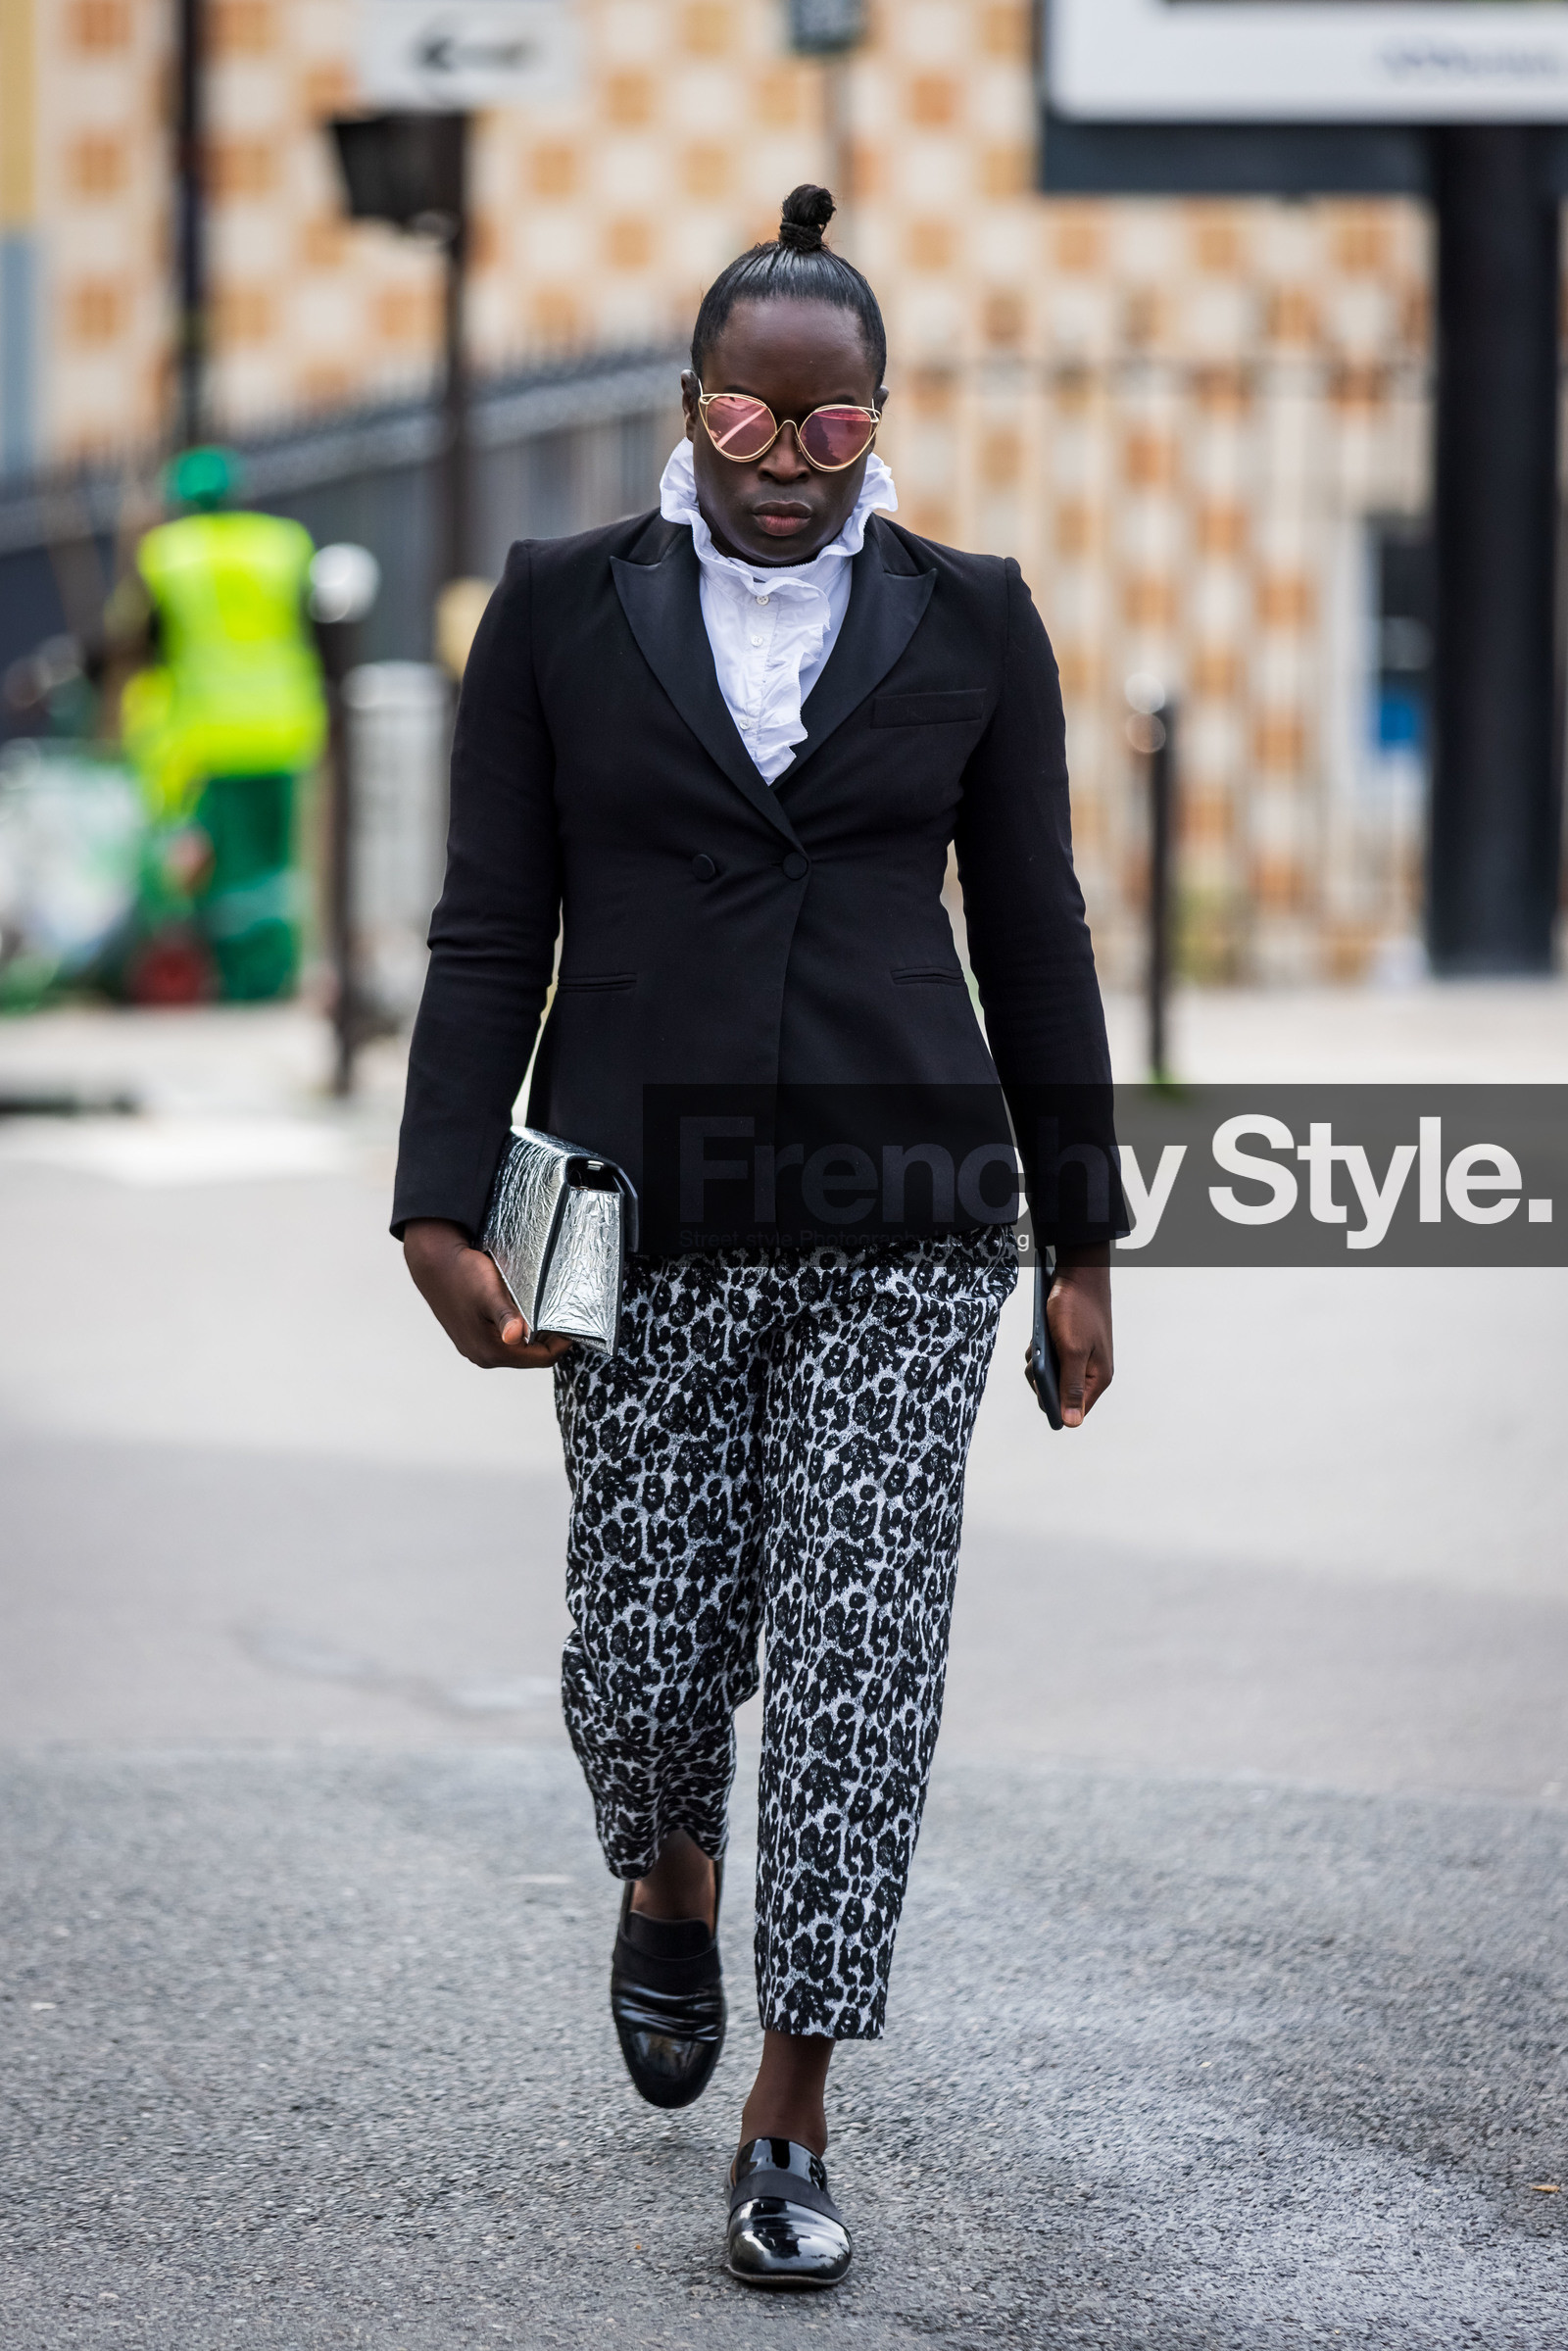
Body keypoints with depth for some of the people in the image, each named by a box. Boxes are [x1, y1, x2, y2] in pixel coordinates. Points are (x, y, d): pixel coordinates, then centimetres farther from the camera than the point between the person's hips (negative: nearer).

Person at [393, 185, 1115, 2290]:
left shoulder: (969, 624, 2)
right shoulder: (563, 612, 0)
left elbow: (1033, 942, 8)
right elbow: (491, 933, 0)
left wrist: (1084, 1249, 7)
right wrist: (445, 1211, -10)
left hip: (900, 1215, 0)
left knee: (860, 1657, -6)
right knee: (646, 1660, 2)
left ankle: (789, 2134, 3)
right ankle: (669, 1881, 39)